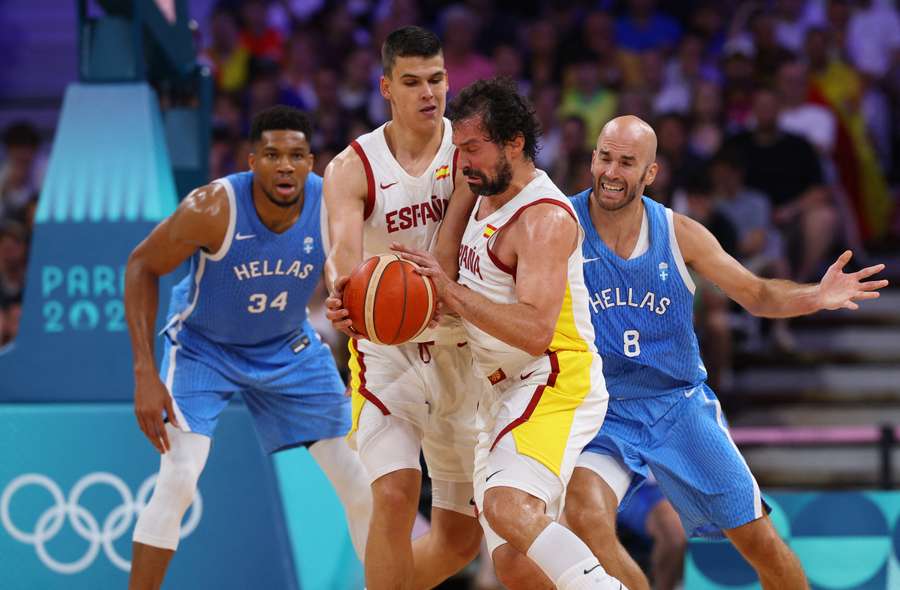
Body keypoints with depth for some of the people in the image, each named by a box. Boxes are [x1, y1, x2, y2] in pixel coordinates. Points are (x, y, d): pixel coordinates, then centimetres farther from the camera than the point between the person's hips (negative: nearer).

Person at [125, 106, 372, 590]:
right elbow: (141, 266, -19)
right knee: (178, 481, -21)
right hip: (202, 346, -4)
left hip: (287, 347, 4)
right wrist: (145, 375, -23)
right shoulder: (214, 208, -31)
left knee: (363, 486, 2)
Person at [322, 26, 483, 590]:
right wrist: (344, 296, -48)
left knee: (461, 538, 9)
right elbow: (343, 254, -25)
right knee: (395, 494, -25)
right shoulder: (353, 168, -9)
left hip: (459, 349, 3)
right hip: (387, 351, -2)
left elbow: (446, 254, -18)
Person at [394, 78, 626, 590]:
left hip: (555, 384, -10)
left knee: (508, 508, -33)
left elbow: (535, 331, -27)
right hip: (503, 392, 10)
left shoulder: (544, 218, -17)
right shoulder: (487, 198, 13)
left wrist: (451, 292, -24)